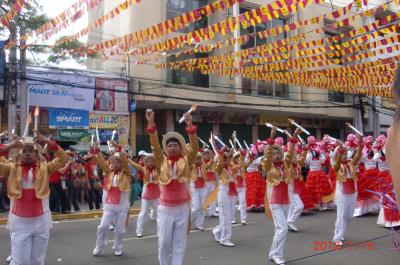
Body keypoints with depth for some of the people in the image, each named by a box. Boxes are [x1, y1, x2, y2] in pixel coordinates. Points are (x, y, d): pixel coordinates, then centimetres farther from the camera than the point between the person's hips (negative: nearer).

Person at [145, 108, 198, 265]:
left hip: (183, 207, 0)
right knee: (164, 241, 7)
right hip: (165, 208, 0)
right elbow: (155, 145, -10)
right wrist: (151, 123, -22)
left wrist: (190, 126, -26)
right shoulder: (161, 161, 1)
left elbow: (194, 147, -13)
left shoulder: (186, 161, 1)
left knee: (180, 242, 9)